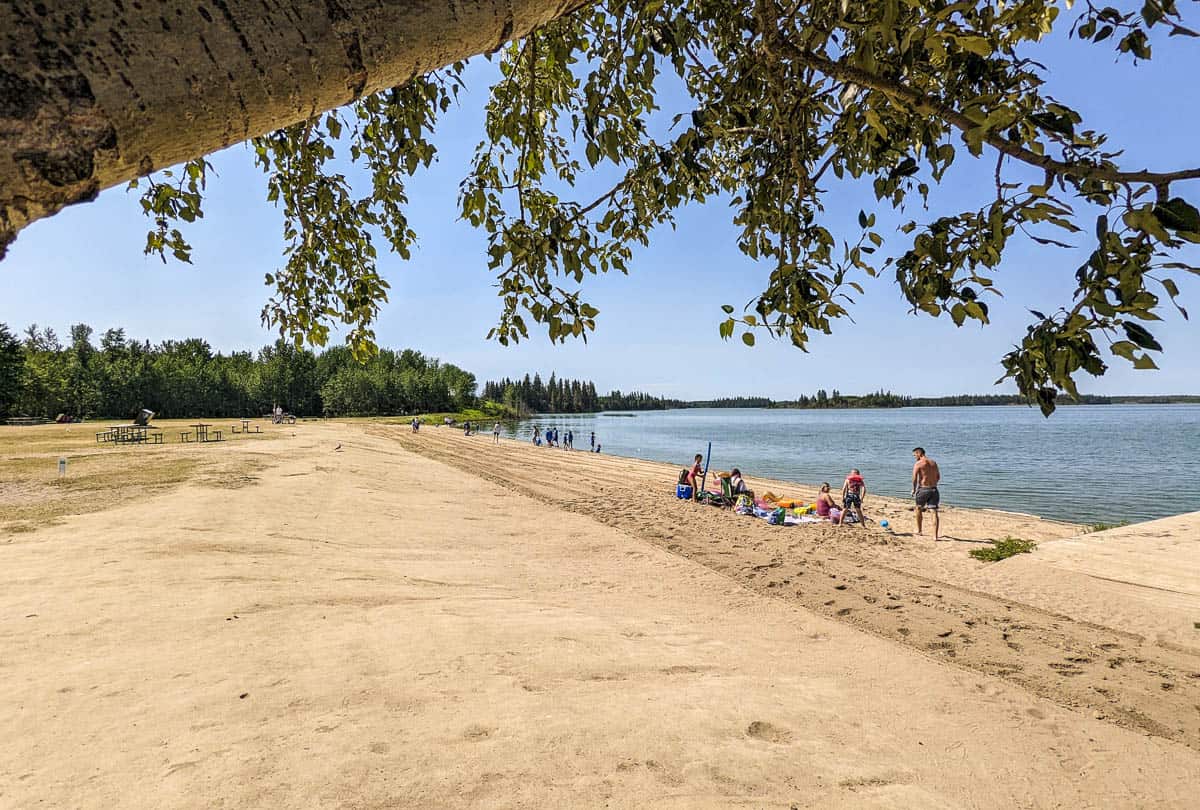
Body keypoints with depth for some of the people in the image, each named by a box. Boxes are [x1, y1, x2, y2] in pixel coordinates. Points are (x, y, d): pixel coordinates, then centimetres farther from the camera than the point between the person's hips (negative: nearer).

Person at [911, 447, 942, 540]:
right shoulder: (934, 462, 11)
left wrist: (914, 489, -2)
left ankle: (919, 530, 32)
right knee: (934, 512, 0)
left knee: (919, 509, 19)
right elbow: (938, 477, 19)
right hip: (934, 489, 4)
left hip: (923, 489, -4)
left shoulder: (918, 464, -8)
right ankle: (935, 536, -5)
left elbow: (914, 478, -15)